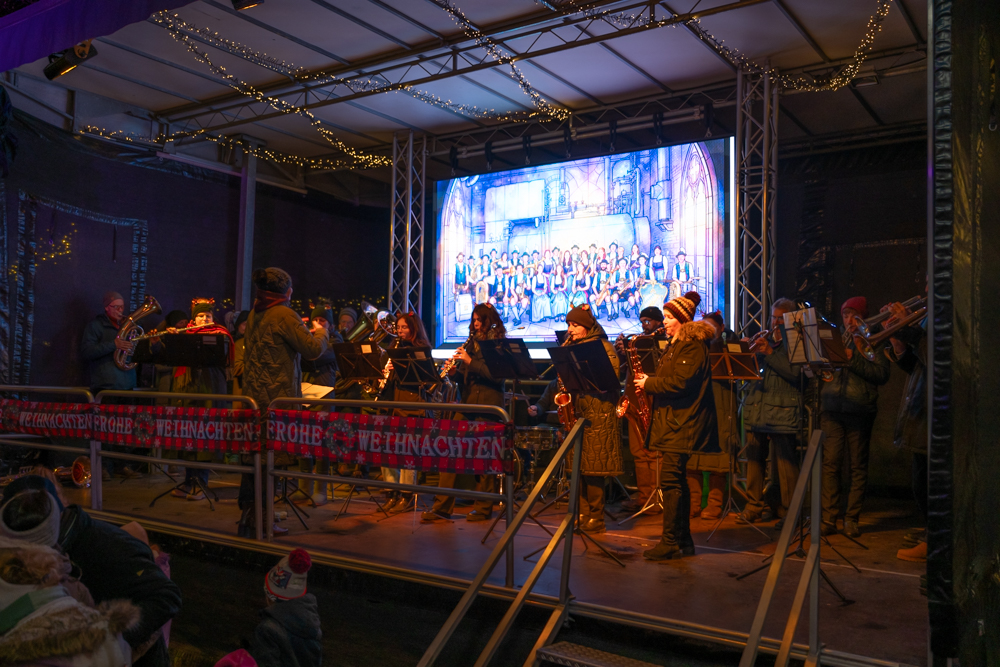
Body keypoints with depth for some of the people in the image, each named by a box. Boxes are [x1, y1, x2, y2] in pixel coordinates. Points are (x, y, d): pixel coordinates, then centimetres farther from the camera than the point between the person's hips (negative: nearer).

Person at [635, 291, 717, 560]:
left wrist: (649, 383, -13)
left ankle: (670, 543, -6)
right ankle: (683, 541, 19)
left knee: (670, 480, -11)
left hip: (682, 424, -10)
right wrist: (649, 381, 7)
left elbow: (681, 383, -22)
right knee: (677, 481, 12)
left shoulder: (693, 346, -12)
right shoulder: (674, 345, 20)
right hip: (671, 420, 10)